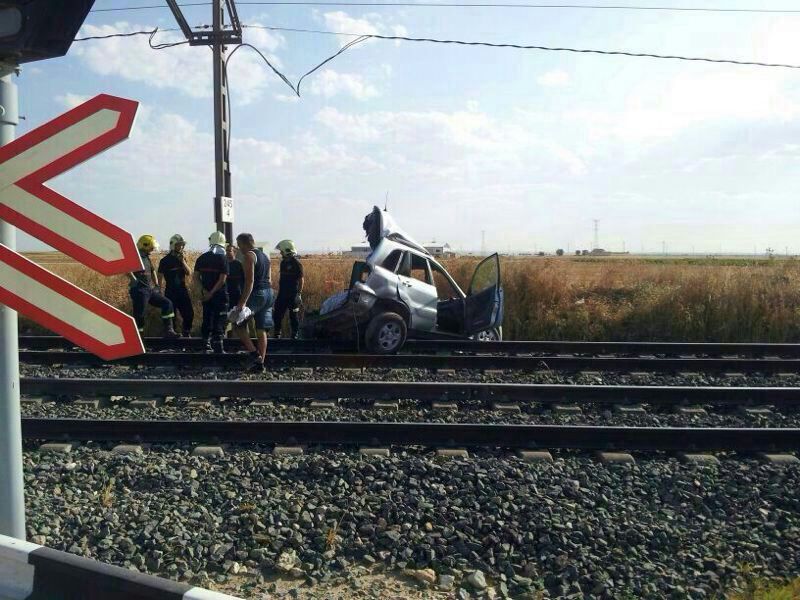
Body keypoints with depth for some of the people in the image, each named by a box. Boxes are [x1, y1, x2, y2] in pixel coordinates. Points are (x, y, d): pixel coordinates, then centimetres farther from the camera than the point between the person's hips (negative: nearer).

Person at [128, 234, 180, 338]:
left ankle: (168, 331, 4)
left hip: (150, 290, 9)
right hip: (140, 291, -9)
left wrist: (156, 285, 24)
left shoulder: (146, 258, 17)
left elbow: (152, 271, 29)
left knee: (167, 303, 7)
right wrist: (134, 280, -27)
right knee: (139, 315, -5)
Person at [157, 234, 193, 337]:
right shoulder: (165, 260, -3)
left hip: (182, 290, 4)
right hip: (171, 292, -4)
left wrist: (183, 261, -10)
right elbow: (160, 277, -1)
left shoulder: (183, 259, 11)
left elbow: (189, 273, 1)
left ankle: (186, 333, 18)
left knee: (189, 314, 2)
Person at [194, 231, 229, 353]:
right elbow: (222, 280, -17)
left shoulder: (201, 258, 6)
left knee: (207, 319, 15)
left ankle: (207, 346, 19)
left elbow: (196, 277, 2)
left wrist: (204, 291, -3)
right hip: (219, 295, -5)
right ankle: (218, 348, -4)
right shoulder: (222, 259, -10)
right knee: (219, 321, -1)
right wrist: (212, 293, -12)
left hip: (206, 294, 5)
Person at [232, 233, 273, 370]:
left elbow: (249, 281, -20)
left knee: (239, 324, 3)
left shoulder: (249, 256, -10)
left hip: (256, 294, -9)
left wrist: (242, 302, -23)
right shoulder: (265, 256, 17)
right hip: (268, 293, 9)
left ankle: (254, 353, -7)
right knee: (261, 330, 9)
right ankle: (260, 363, 9)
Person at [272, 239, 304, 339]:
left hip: (293, 294, -7)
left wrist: (299, 293, -14)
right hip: (282, 294, 7)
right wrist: (278, 291, 17)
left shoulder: (297, 264, -11)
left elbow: (301, 280, -10)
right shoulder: (283, 263, 11)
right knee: (277, 314, 7)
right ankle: (277, 333, 18)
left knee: (294, 315, 1)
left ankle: (294, 334, 11)